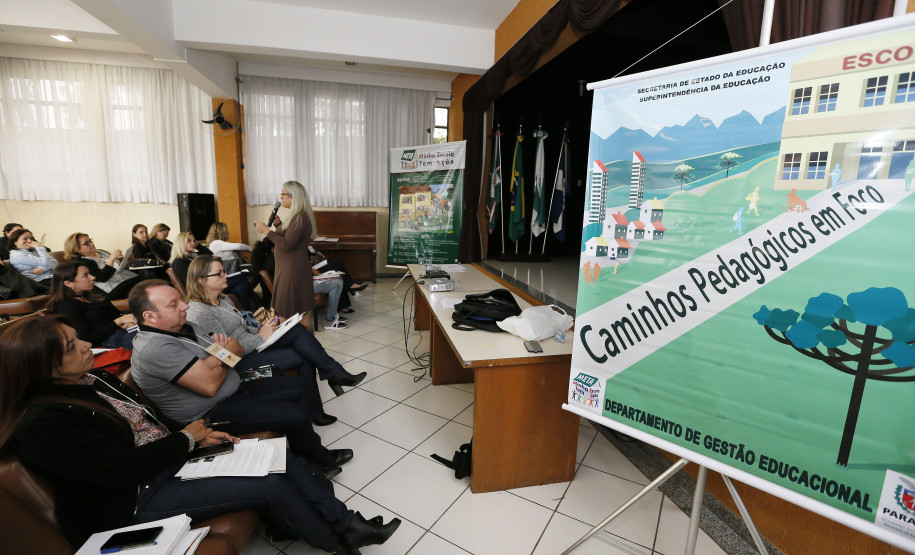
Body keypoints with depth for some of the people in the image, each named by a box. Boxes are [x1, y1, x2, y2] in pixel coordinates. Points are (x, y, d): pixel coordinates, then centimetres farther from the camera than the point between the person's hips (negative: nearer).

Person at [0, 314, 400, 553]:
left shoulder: (93, 381, 7)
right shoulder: (44, 424, -21)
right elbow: (126, 468, -24)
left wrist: (197, 435, -1)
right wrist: (186, 437, -10)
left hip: (172, 457, 9)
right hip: (138, 499, -8)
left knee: (280, 457, -5)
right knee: (270, 485, -19)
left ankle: (346, 522, 2)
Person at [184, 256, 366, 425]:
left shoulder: (221, 299, 12)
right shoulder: (199, 313, -18)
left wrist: (259, 330, 2)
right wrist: (260, 337, -17)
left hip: (252, 344, 9)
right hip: (239, 362, -9)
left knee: (297, 330, -12)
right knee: (302, 356, -19)